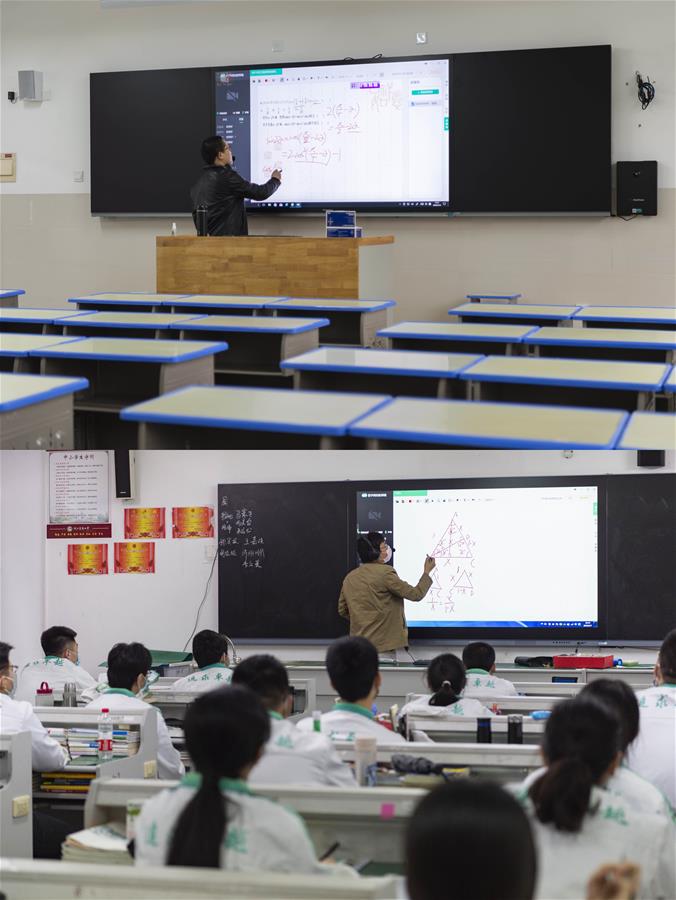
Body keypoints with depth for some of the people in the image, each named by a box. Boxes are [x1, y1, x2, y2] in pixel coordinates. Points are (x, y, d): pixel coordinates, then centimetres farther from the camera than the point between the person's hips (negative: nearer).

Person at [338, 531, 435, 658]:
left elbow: (342, 610, 18)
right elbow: (415, 594, -8)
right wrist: (426, 572, 7)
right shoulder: (384, 573, -12)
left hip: (359, 644, 7)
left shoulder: (350, 577, 9)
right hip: (383, 643, -6)